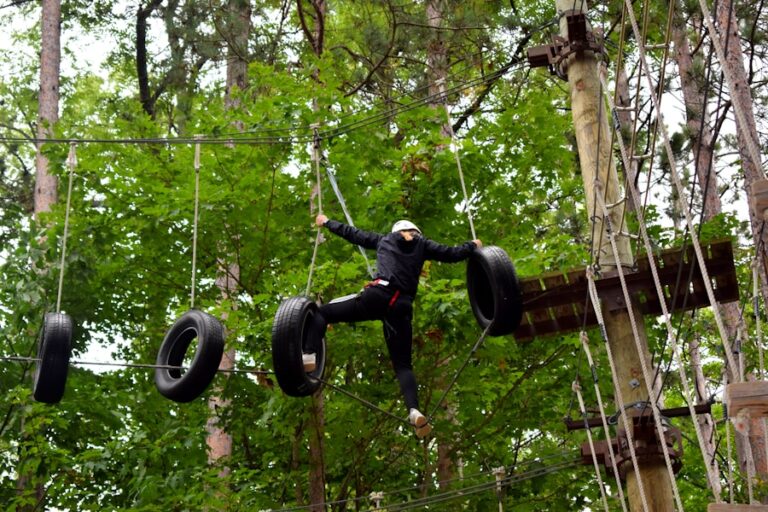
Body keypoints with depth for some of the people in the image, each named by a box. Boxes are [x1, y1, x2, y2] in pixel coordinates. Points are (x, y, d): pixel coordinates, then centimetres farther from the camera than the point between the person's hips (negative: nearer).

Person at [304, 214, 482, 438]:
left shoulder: (385, 239, 25)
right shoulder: (422, 244, 23)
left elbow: (353, 234, 34)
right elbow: (453, 254, 23)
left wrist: (327, 222, 48)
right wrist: (473, 245, 42)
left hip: (378, 295, -1)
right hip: (402, 307, 2)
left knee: (321, 313, 10)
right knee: (402, 364, 6)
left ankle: (308, 356, -14)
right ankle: (414, 410, -18)